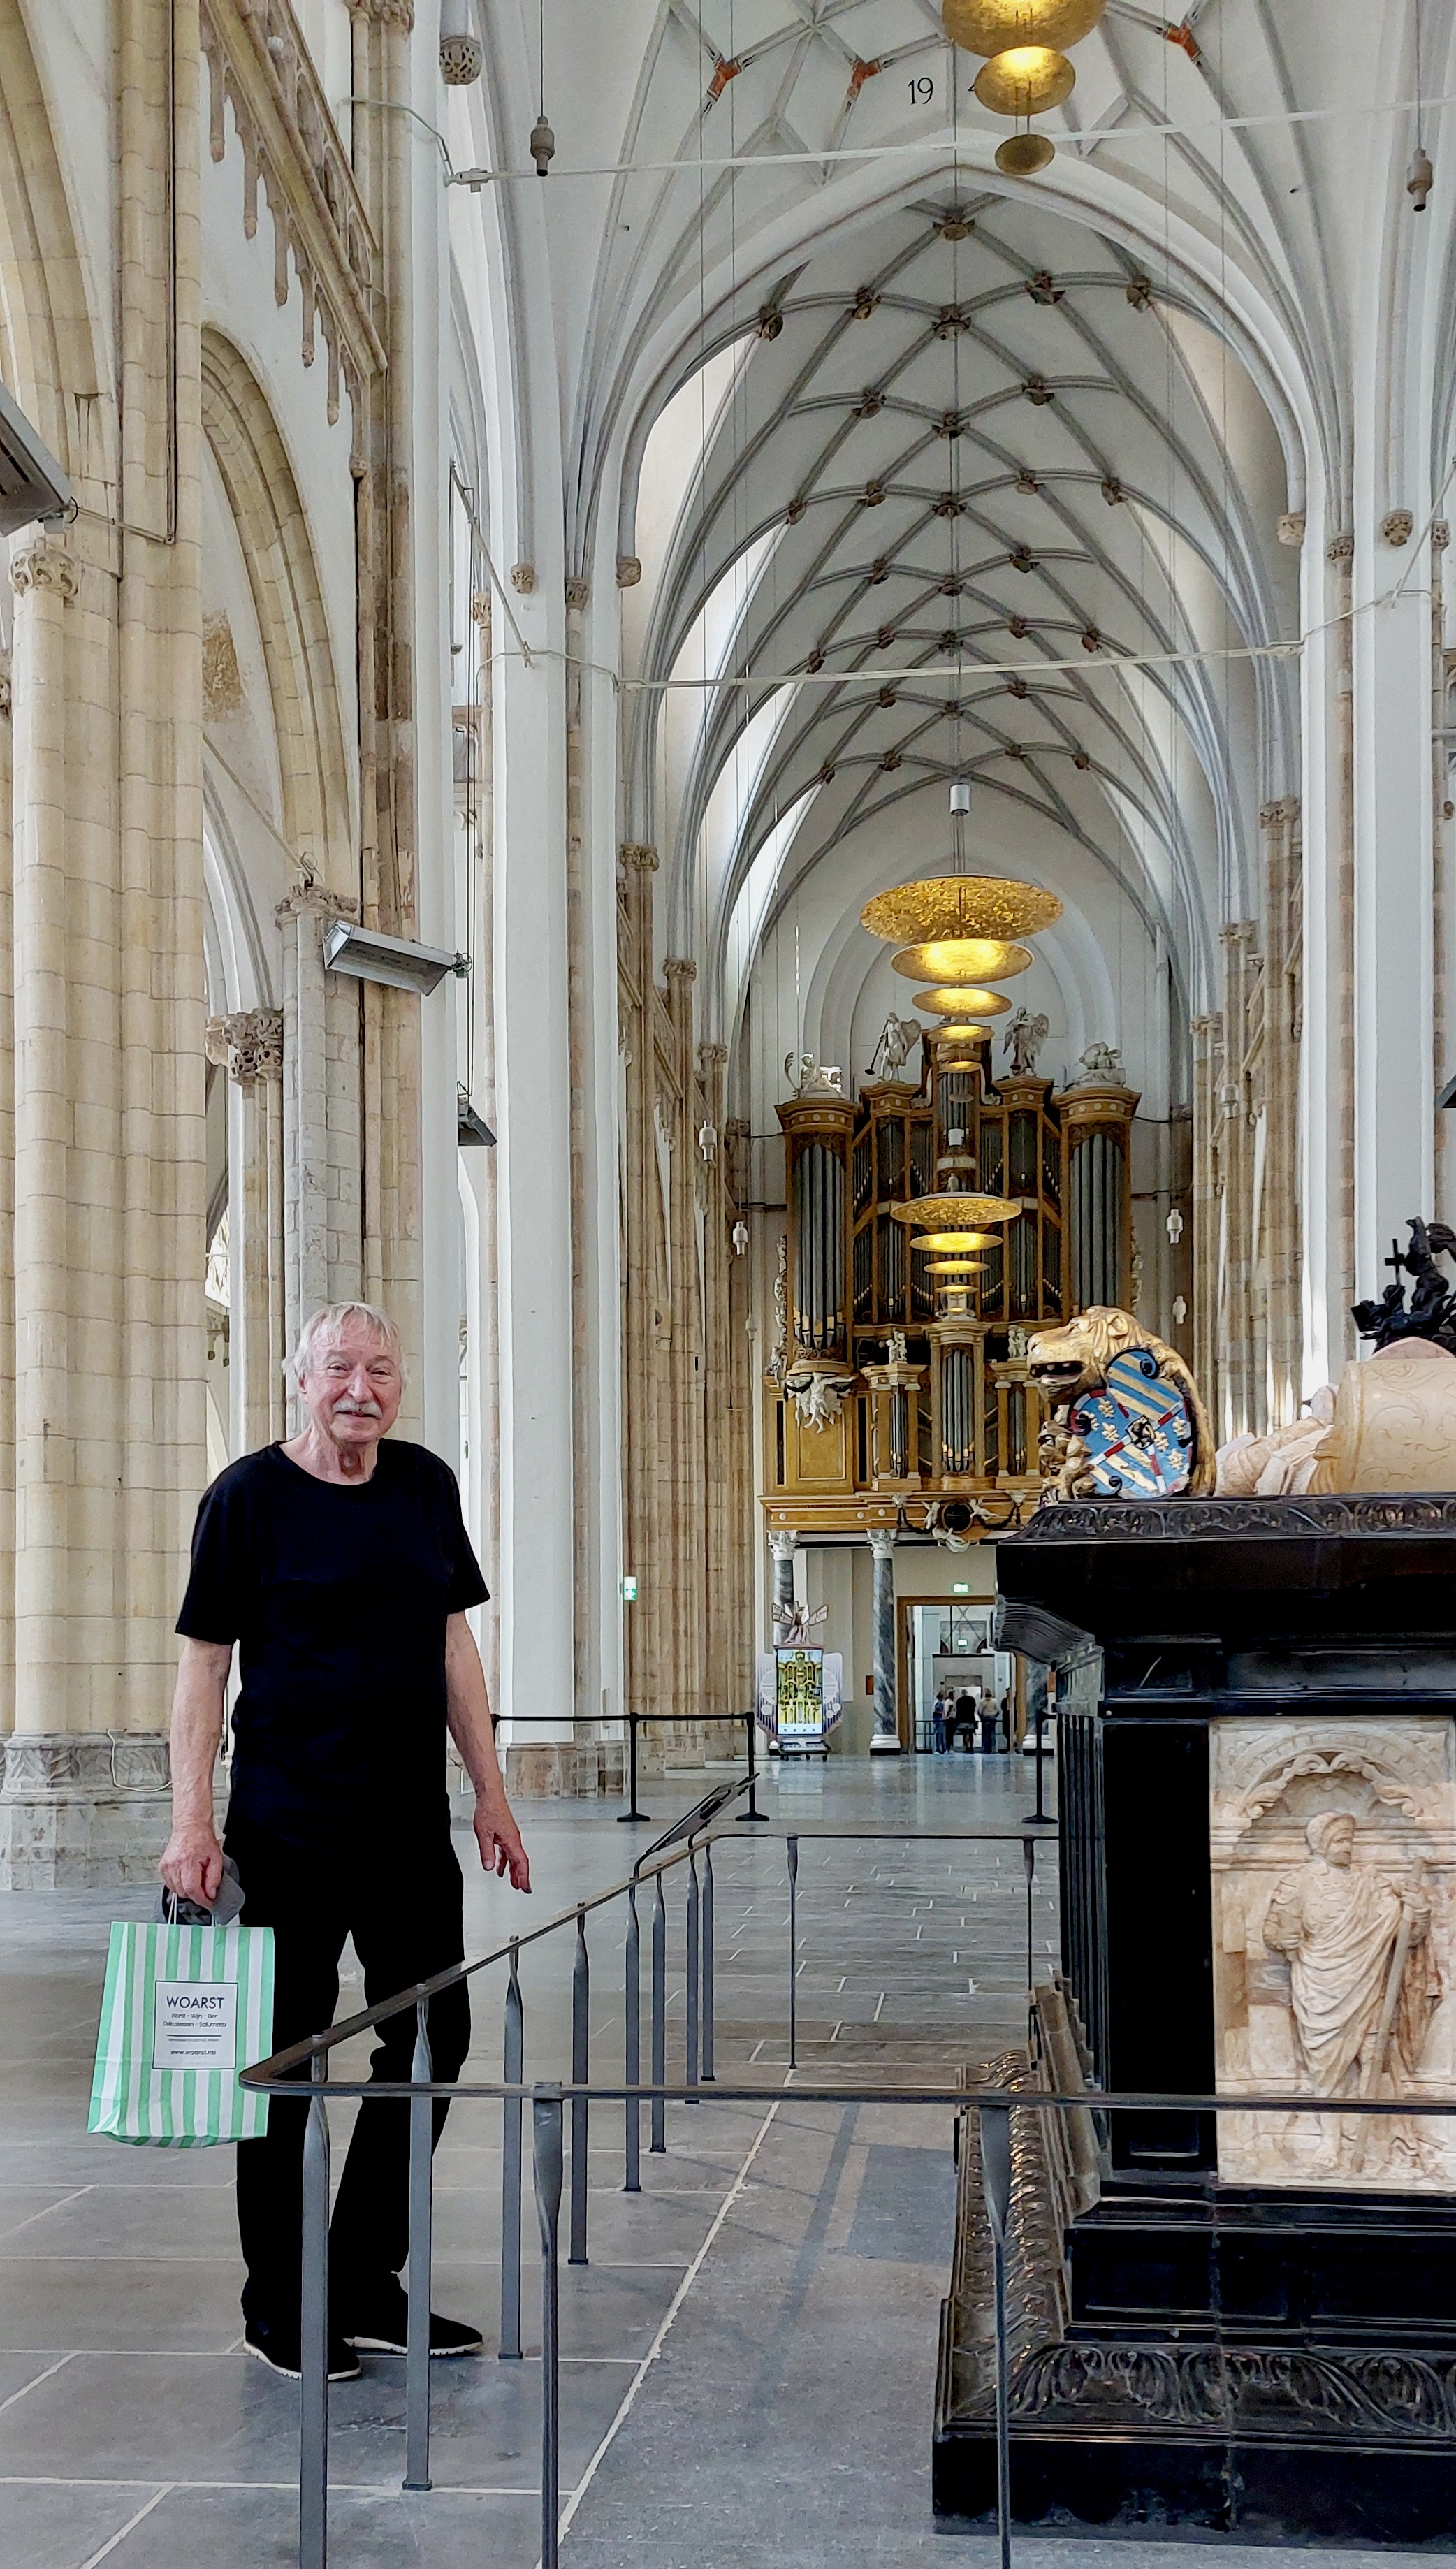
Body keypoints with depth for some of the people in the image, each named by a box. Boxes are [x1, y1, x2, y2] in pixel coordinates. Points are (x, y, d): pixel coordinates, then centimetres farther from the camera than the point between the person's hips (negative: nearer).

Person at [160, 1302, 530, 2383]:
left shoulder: (427, 1485, 8)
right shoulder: (248, 1496, -6)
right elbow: (204, 1664, -6)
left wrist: (491, 1793, 12)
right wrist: (192, 1824, -13)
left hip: (412, 1826, 6)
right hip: (289, 1828, -5)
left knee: (432, 2042, 8)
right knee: (284, 2062, 2)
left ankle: (365, 2290, 22)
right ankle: (279, 2308, 16)